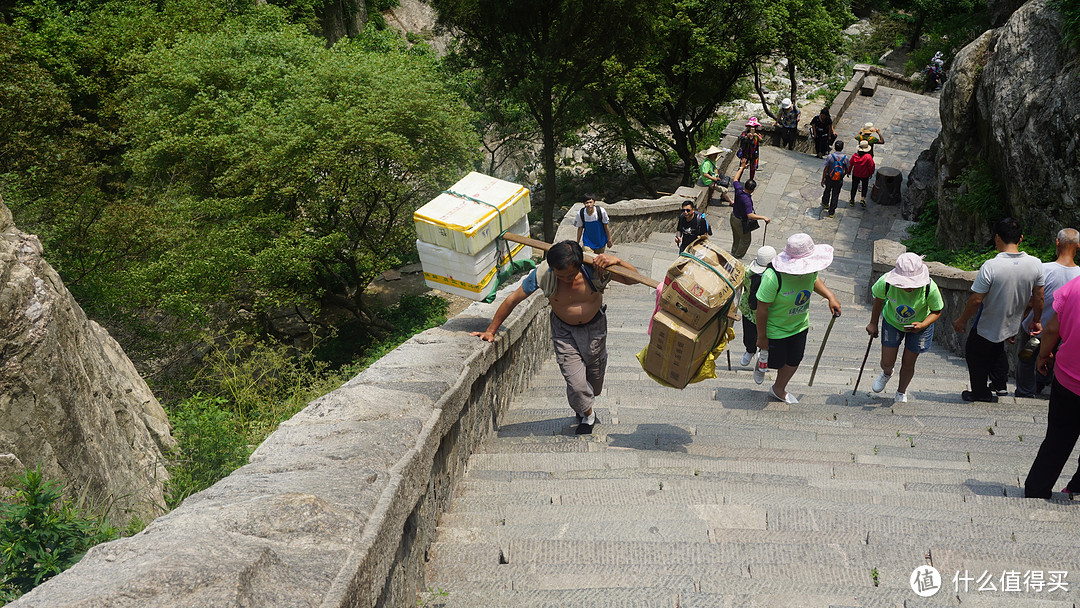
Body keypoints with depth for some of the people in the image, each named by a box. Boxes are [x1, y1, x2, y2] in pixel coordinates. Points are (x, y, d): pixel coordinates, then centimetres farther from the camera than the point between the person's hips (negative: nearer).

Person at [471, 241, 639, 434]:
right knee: (575, 381, -9)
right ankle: (587, 415, 24)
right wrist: (491, 331, -11)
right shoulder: (542, 274, -31)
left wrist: (617, 261, -42)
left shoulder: (595, 268, -31)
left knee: (595, 375, 19)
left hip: (595, 326, 1)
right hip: (564, 330, -1)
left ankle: (583, 406, 53)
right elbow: (513, 300, -18)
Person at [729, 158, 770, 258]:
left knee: (736, 237, 28)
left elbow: (735, 179, 3)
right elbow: (750, 215, -43)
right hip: (741, 222, -8)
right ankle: (737, 256, 30)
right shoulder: (747, 200, -38)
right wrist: (763, 217, -40)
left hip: (733, 216, 8)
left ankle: (733, 253, 46)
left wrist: (741, 167, 11)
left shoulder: (738, 190, -18)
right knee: (745, 240, 16)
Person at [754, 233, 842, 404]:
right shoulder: (773, 277, -37)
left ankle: (778, 390, 50)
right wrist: (761, 336, -16)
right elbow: (762, 308, -25)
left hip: (800, 326, 5)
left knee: (793, 361, 21)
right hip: (776, 329, -5)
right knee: (776, 362, 16)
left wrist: (830, 296, -6)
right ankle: (762, 358, 55)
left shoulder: (808, 269, -19)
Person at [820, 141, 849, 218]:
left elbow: (825, 170, -13)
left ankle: (825, 203, 54)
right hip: (839, 180, 0)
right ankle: (831, 212, 20)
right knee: (835, 195, 13)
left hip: (829, 179, 0)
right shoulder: (845, 158, -14)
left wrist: (823, 180, -4)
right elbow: (847, 171, -4)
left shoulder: (830, 156, -17)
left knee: (827, 191, 28)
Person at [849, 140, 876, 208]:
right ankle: (863, 198, 4)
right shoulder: (868, 157, -22)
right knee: (864, 187, 17)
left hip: (855, 174, 2)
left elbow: (850, 164, -2)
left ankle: (852, 200, 27)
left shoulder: (855, 155, -13)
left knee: (854, 187, 17)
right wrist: (871, 173, 3)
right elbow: (871, 166, -14)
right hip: (865, 175, -2)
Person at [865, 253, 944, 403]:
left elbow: (937, 311, -17)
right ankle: (886, 374, 46)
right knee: (887, 363, 6)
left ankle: (901, 391, 41)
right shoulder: (886, 282, -34)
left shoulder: (930, 288, -36)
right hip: (893, 322, 1)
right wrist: (873, 323, 3)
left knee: (908, 364, 9)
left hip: (919, 325, -1)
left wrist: (922, 325, -35)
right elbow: (879, 300, -10)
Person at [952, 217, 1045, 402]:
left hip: (987, 327, -5)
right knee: (997, 351, 33)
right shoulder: (1035, 264, -14)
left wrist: (962, 320, -7)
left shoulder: (990, 266, -30)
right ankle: (999, 385, 38)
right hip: (1012, 325, 5)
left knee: (975, 354, 20)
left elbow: (976, 300, -23)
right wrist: (1037, 321, 14)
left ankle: (980, 393, 34)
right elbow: (1038, 298, -2)